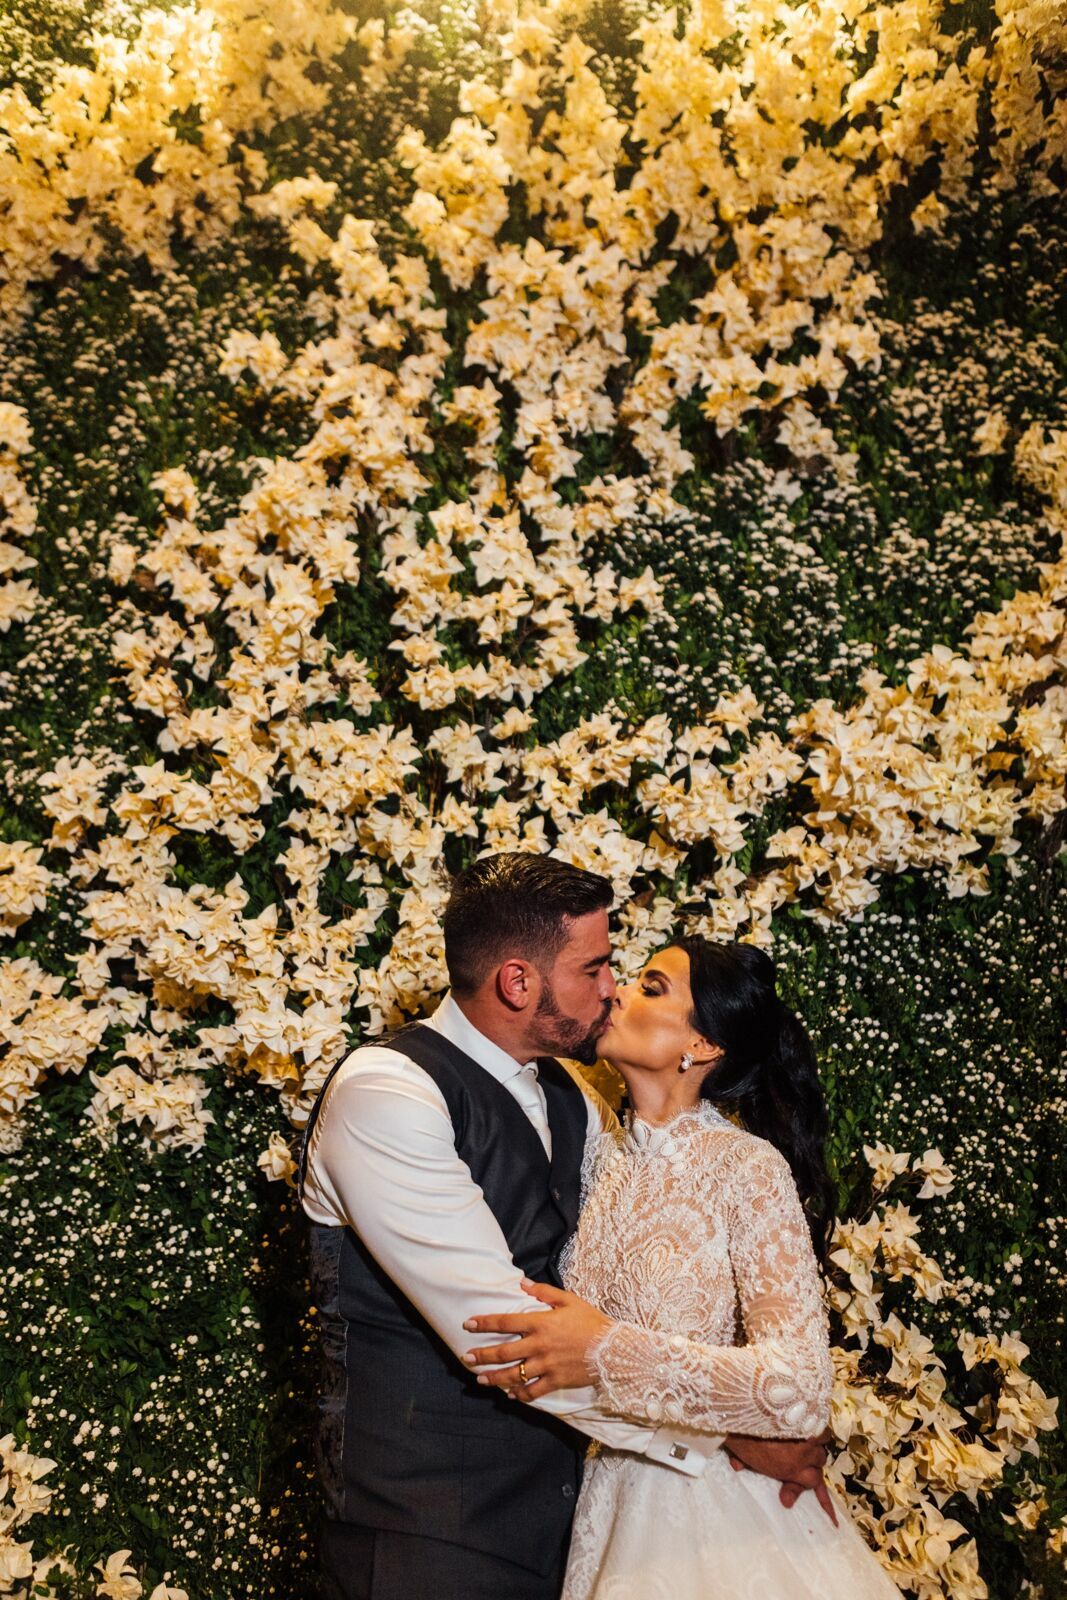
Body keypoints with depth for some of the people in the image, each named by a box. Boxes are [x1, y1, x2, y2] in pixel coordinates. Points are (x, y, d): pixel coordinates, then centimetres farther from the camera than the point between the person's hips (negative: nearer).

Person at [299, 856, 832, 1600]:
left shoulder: (570, 1099, 6)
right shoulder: (385, 1095, -20)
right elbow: (498, 1329, -27)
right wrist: (722, 1428, -23)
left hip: (555, 1503, 7)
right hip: (428, 1527, -6)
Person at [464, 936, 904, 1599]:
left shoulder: (748, 1165, -18)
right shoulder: (604, 1158, 0)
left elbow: (801, 1393, -25)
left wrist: (608, 1352, -30)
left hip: (724, 1506, -5)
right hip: (617, 1493, 5)